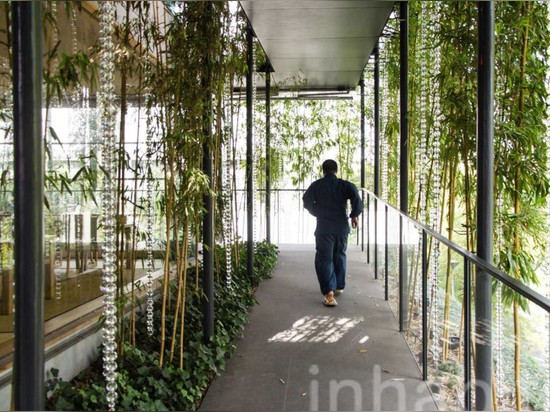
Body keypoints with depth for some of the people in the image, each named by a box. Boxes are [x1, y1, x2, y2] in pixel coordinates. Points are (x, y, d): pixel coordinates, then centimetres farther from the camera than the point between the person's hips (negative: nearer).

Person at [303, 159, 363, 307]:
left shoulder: (316, 185, 2)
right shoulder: (344, 185, 2)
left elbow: (307, 201, -5)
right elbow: (355, 196, -14)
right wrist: (354, 215, -4)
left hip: (324, 228, -2)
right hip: (342, 227, 2)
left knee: (324, 259, -3)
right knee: (339, 256, 23)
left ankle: (329, 293, -18)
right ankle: (339, 286, 33)